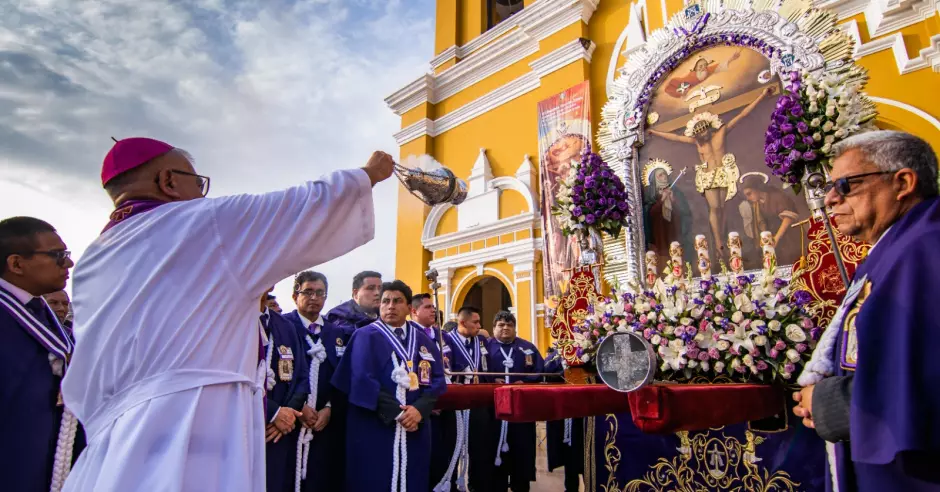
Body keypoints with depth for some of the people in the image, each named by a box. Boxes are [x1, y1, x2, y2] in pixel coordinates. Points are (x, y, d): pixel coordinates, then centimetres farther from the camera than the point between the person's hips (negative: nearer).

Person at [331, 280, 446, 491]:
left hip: (415, 428, 4)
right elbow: (362, 380, -12)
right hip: (373, 428, -4)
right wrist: (397, 413, -16)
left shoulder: (423, 341, 11)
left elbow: (437, 379, 4)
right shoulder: (365, 337, -1)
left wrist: (419, 409, -14)